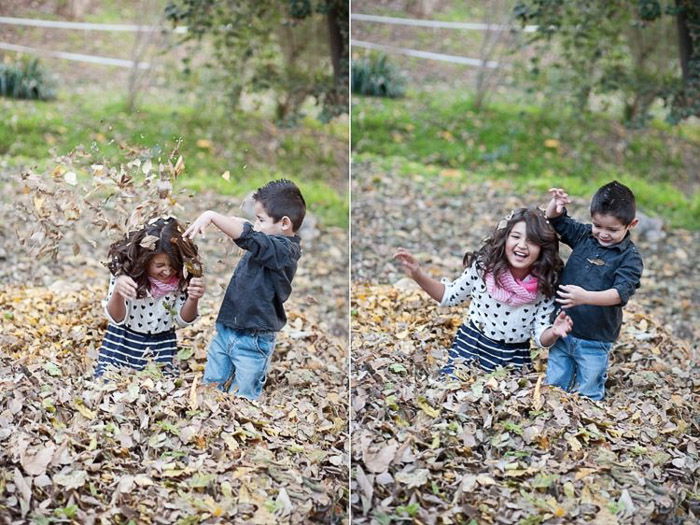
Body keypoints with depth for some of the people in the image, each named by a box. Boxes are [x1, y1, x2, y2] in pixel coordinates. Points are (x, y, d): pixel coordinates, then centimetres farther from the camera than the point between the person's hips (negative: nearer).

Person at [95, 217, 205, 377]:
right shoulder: (125, 270, -19)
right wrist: (117, 292, -41)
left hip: (162, 348, 1)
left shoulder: (180, 278, -15)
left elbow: (183, 320, -6)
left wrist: (193, 298, -28)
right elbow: (117, 318, -19)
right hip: (123, 345, -1)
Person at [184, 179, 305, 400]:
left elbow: (247, 236, -33)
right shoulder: (267, 241, 5)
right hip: (225, 330, 9)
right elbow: (242, 224, 23)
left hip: (253, 341, -9)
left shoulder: (285, 250, -19)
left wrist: (211, 216, -34)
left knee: (243, 399, 2)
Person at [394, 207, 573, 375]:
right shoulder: (484, 266, -15)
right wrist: (419, 276, -12)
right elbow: (450, 295, 3)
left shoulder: (545, 285, -14)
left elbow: (541, 337, -7)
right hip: (471, 345, 0)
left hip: (513, 359, 1)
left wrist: (553, 332, -30)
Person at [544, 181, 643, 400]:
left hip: (594, 341, -4)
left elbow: (620, 293, -26)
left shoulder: (630, 258, -14)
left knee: (588, 395, 8)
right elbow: (555, 221, 10)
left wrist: (586, 297, -41)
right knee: (553, 387, 14)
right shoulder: (583, 235, 0)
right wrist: (556, 205, -13)